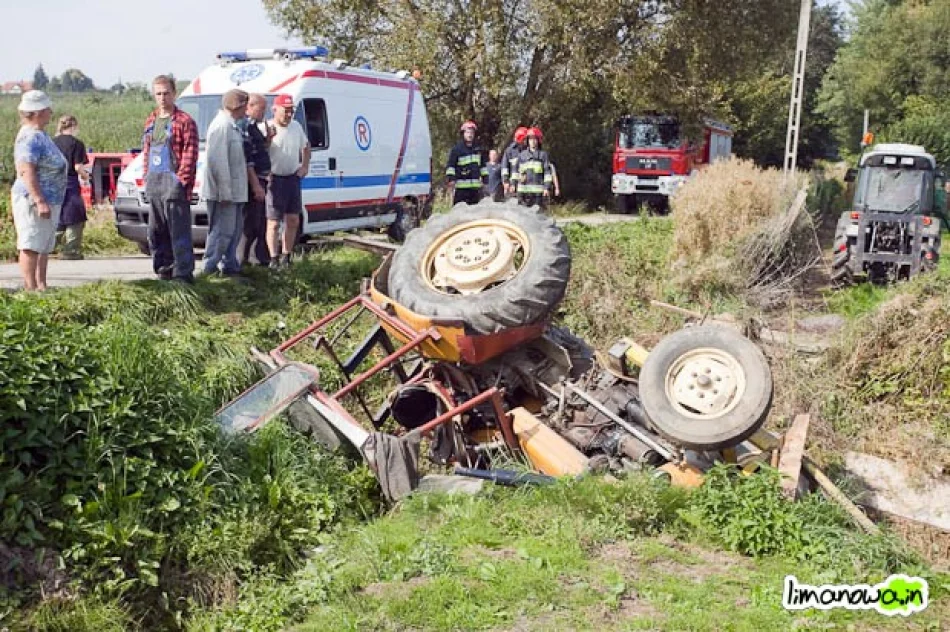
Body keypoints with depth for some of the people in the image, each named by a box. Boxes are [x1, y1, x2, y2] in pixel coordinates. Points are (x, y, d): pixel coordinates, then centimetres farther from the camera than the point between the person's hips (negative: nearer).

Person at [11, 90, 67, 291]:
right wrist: (40, 201, -28)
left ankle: (41, 285, 22)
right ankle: (31, 288, -4)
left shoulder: (39, 135, 16)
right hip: (33, 200, -11)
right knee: (31, 246, -7)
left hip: (49, 200, 11)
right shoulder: (31, 137, -16)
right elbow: (26, 171, -24)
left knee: (44, 246, 15)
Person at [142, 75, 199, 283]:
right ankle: (163, 268, 22)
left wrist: (182, 179, -16)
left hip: (173, 181, -8)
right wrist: (146, 175, 12)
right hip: (153, 181, 8)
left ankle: (183, 273, -5)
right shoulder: (150, 121, 18)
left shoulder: (184, 121, -6)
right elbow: (146, 151, 21)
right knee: (156, 231, 12)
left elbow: (190, 155, -11)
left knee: (179, 231, -7)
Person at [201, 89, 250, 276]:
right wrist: (225, 190, -24)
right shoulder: (221, 126, -16)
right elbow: (217, 160, -23)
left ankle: (230, 265, 22)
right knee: (223, 230, -7)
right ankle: (209, 267, -1)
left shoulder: (232, 126, 17)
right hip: (223, 192, -10)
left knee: (235, 229, 14)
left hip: (233, 191, 10)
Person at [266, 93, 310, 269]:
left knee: (293, 221, 10)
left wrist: (305, 166, 14)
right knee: (274, 222, -1)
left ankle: (286, 257, 21)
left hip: (293, 178, 6)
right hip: (275, 180, -6)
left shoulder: (296, 127, 8)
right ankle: (274, 259, 6)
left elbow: (306, 145, 23)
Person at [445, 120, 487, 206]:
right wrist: (451, 178, -16)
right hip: (461, 186, -6)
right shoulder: (456, 149, -2)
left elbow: (482, 165, 23)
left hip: (475, 186, 6)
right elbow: (450, 165, -5)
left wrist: (485, 179, 18)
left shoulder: (478, 149, 16)